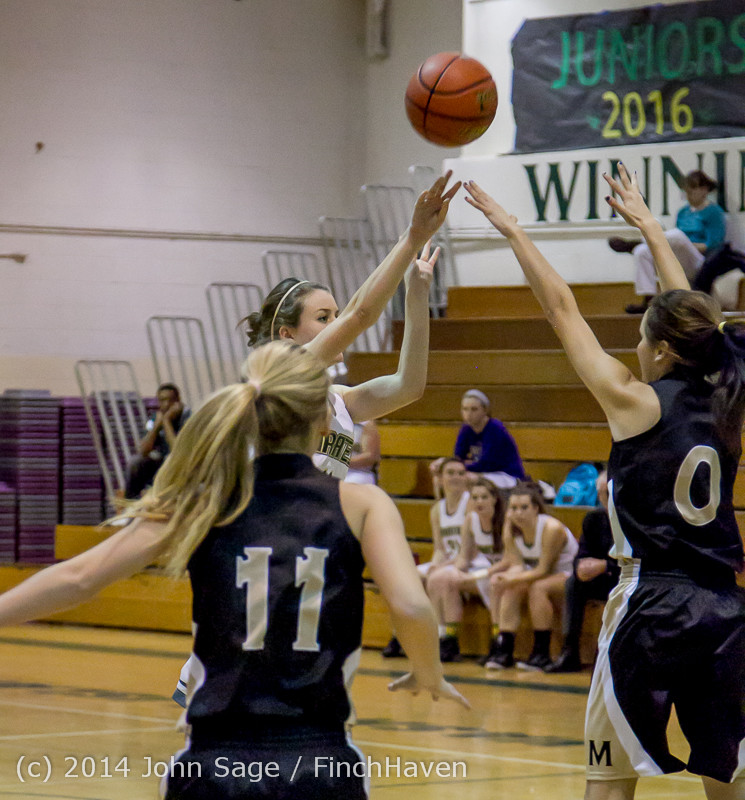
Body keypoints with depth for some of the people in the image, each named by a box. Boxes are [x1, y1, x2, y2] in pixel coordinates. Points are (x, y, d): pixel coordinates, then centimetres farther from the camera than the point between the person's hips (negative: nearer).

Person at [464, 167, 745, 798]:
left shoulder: (638, 404, -7)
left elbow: (563, 310, 0)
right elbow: (690, 316, 22)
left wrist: (512, 229, 9)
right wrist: (646, 223, 34)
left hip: (652, 606, -5)